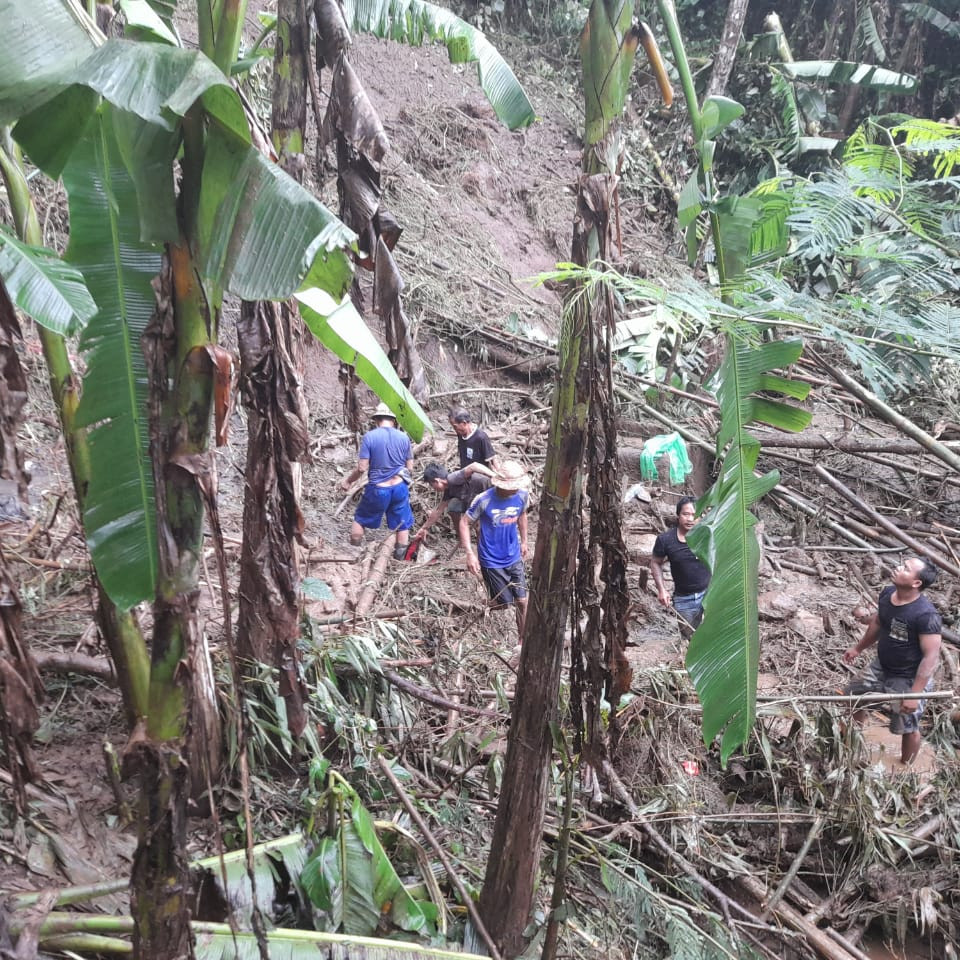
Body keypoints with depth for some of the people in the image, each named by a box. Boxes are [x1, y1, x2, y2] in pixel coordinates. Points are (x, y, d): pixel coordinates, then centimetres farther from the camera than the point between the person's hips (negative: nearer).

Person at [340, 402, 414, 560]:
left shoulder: (369, 437, -12)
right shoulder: (404, 437, -2)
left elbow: (362, 468, -12)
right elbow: (409, 467, 5)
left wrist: (347, 480, 4)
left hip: (377, 489, -2)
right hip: (399, 488, 2)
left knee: (360, 519, 19)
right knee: (402, 525, 15)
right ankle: (399, 559, 23)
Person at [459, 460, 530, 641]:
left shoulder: (522, 496, -10)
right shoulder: (484, 500, -24)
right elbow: (464, 522, -14)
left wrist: (524, 541, 18)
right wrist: (470, 554, -21)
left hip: (514, 558, 4)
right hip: (491, 561, -4)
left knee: (522, 602, 7)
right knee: (501, 603, 6)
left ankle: (523, 640, 25)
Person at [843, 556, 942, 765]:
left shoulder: (925, 614, -34)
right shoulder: (887, 593, -11)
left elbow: (931, 657, -28)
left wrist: (915, 693, -27)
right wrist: (859, 648, 22)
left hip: (908, 679, -7)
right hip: (880, 667, 8)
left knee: (908, 728, 13)